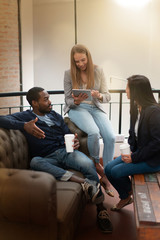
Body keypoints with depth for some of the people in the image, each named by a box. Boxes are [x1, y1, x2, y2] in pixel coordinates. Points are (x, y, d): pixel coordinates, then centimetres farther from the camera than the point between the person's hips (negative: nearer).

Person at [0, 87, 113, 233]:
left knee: (88, 164, -29)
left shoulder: (55, 115, 23)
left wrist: (75, 142, -5)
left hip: (66, 152, 3)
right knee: (35, 162, -38)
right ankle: (83, 182, -45)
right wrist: (25, 126, -25)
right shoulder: (25, 116, 8)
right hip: (48, 159, -2)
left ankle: (100, 208, -18)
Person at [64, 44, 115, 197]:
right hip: (76, 109, -2)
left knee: (111, 137, -24)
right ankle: (96, 163, -3)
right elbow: (68, 100, 2)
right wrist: (76, 101, -22)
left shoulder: (98, 71, 3)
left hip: (96, 108, 2)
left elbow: (107, 96, 1)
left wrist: (100, 96, -23)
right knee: (94, 132, -34)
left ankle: (106, 177, -9)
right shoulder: (69, 74, -1)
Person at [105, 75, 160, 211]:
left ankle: (129, 193, 16)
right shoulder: (136, 108, 4)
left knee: (116, 172, -16)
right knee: (108, 169, -2)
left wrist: (135, 158, -19)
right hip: (137, 153, 8)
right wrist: (131, 151, -2)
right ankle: (125, 198, 20)